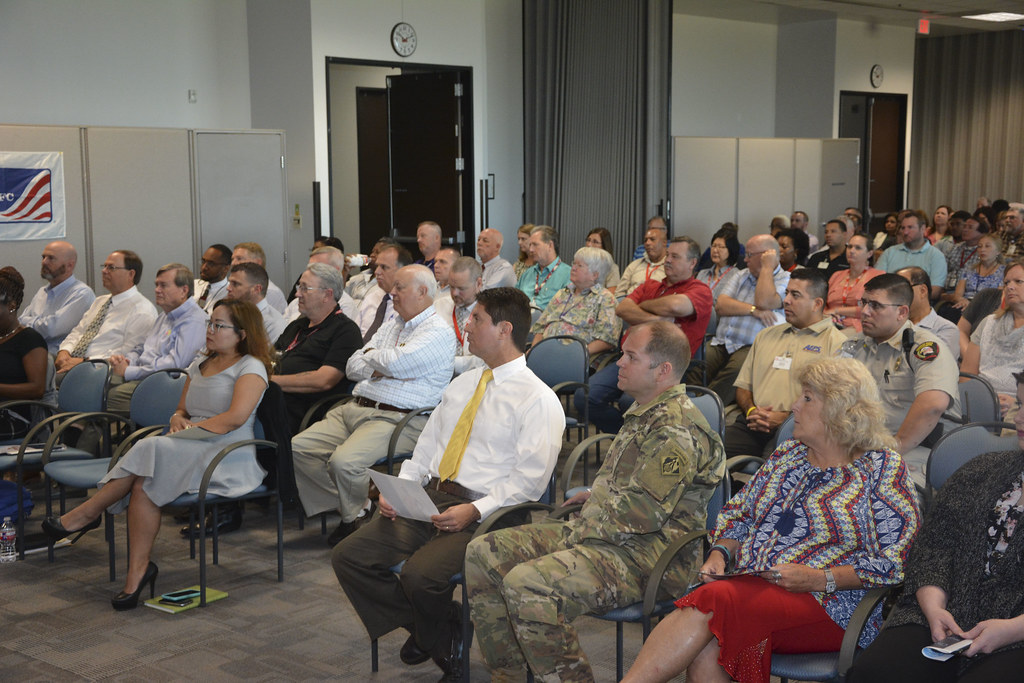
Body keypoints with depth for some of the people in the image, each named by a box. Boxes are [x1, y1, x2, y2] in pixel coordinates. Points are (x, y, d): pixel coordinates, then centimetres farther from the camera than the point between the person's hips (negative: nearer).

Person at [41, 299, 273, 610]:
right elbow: (181, 408, 25)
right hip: (187, 450, 7)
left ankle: (84, 515, -19)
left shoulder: (250, 367, 0)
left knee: (152, 450, -30)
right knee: (143, 484, -27)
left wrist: (191, 428, -13)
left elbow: (236, 418, -14)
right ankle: (137, 574, -29)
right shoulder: (200, 365, 25)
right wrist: (178, 419, 1)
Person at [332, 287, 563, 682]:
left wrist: (475, 511, -21)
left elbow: (529, 481, -12)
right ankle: (426, 631, 10)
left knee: (419, 575, -31)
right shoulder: (461, 385, 19)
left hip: (483, 513, -7)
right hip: (428, 499, 7)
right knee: (349, 557, -8)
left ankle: (443, 639, 3)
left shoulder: (538, 400, -6)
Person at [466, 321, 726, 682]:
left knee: (527, 583, -31)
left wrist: (590, 525, -7)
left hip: (646, 557, -11)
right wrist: (599, 496, 16)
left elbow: (642, 513, -23)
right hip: (595, 533, 11)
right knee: (484, 553, 3)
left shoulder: (677, 430, -17)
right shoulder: (644, 414, 17)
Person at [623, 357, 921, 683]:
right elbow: (737, 515, 24)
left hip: (826, 605, -5)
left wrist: (818, 579, -16)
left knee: (713, 600, -32)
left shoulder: (883, 468, 1)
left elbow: (892, 564, -6)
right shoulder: (788, 454, 19)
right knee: (705, 645, -31)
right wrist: (720, 553, 2)